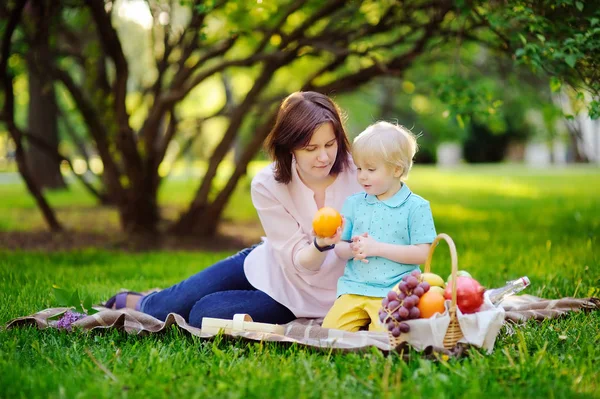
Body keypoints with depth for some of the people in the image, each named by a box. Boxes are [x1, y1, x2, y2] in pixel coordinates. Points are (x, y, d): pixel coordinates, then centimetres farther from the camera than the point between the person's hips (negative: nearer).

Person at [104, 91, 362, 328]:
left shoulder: (357, 174, -22)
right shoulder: (267, 185, -18)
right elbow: (299, 261, -19)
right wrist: (320, 246, -42)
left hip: (304, 294, -1)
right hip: (270, 264, 2)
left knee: (205, 315, -19)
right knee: (171, 305, -7)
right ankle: (130, 302, 30)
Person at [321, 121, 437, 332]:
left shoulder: (416, 207, -2)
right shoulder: (354, 203, 11)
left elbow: (421, 254, -8)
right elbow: (339, 247, 12)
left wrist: (377, 248, -15)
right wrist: (353, 249, -13)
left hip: (393, 291, -4)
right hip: (354, 289, 4)